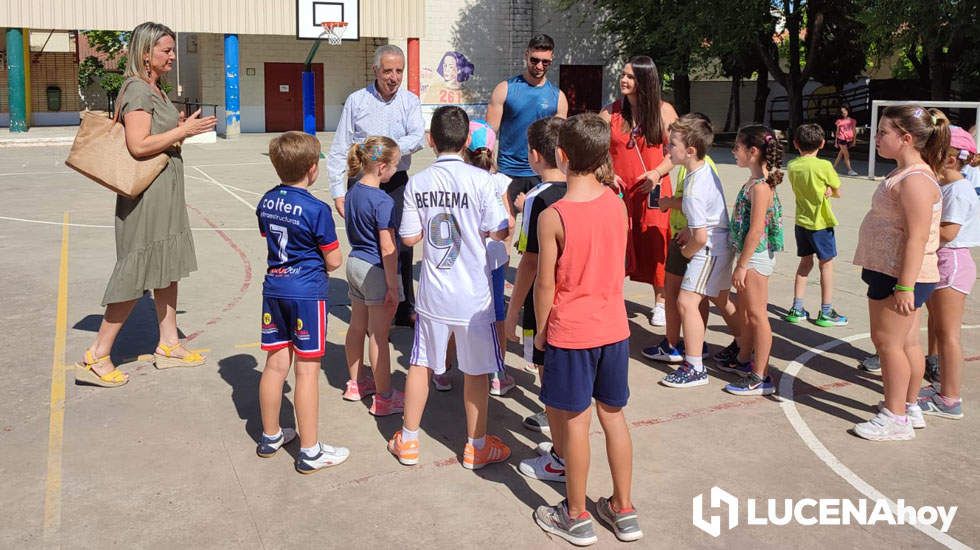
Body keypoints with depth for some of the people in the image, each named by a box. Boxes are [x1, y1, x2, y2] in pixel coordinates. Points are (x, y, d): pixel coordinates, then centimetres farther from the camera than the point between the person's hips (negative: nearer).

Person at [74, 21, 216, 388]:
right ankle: (96, 358, 1)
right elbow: (138, 144, -25)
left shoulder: (156, 90, 15)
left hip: (166, 192, 10)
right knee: (138, 275, -6)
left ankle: (168, 344, 23)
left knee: (167, 268, 14)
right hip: (147, 194, -10)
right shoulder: (137, 90, -15)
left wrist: (178, 131, 7)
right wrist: (183, 130, -18)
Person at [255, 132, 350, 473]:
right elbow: (334, 261, -12)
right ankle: (310, 451, 8)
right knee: (307, 370, 0)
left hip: (274, 288, 6)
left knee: (275, 364, 15)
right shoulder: (316, 209, -17)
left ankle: (270, 436, 30)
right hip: (307, 292, -6)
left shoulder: (266, 202, 4)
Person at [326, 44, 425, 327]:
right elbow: (339, 150, 1)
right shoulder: (356, 101, 0)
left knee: (401, 246, 4)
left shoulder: (410, 101, 3)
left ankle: (405, 309, 15)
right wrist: (338, 192, -4)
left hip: (396, 183, 1)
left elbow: (417, 137, -14)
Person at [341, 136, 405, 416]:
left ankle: (356, 383, 34)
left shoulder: (353, 192, 4)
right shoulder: (383, 201, -22)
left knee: (357, 327, 19)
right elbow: (387, 248, -22)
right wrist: (393, 284, -16)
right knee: (378, 335, 0)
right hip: (376, 271, -9)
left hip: (355, 263, 9)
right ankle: (383, 397, 9)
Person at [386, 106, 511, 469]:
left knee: (421, 364, 16)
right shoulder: (479, 180, -14)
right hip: (472, 293, -3)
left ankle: (408, 441, 27)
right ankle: (477, 446, 23)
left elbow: (409, 238, -2)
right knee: (475, 371, 11)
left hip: (433, 293, 3)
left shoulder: (417, 183, -4)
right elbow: (499, 232, -11)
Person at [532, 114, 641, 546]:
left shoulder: (552, 216, -18)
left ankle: (576, 517, 21)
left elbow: (545, 284, -13)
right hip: (614, 326, 5)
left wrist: (540, 332, 0)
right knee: (613, 414, 16)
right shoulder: (617, 203, -2)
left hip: (571, 332, -5)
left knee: (574, 421, 7)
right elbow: (614, 264, 7)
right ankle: (623, 510, 27)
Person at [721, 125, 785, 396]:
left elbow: (756, 230, -23)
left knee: (757, 315, -4)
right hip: (751, 255, 10)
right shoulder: (754, 182, 9)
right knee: (744, 310, 21)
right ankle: (745, 360, 38)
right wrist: (741, 262, 17)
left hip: (756, 257, -10)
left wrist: (742, 265, -21)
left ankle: (761, 377, 4)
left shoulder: (760, 186, -20)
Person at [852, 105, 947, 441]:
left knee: (888, 340, -2)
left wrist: (905, 286, -26)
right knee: (907, 342, 17)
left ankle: (895, 418, 7)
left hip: (899, 275, -10)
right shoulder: (905, 173, 11)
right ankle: (909, 407, 29)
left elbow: (917, 238, -25)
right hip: (896, 273, 10)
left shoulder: (915, 180, -21)